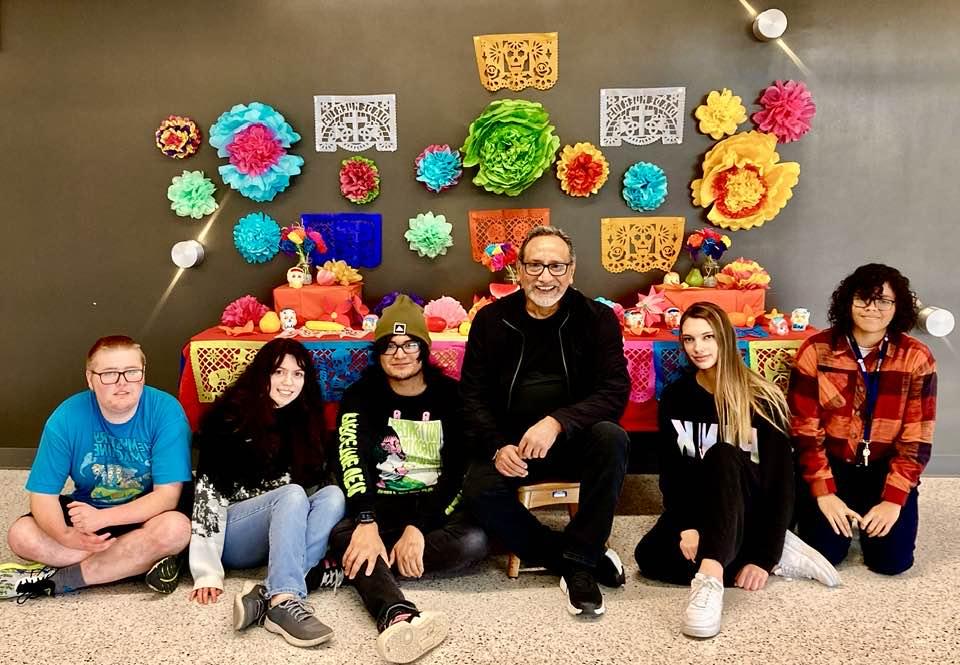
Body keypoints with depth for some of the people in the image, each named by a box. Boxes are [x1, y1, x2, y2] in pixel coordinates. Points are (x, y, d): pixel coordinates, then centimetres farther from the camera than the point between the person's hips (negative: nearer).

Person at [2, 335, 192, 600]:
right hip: (86, 507, 3)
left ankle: (53, 579, -20)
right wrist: (66, 535, -33)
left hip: (146, 513, -3)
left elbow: (168, 494, -22)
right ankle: (144, 559, -20)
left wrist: (103, 518, -33)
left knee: (176, 528, -34)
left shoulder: (166, 411, -21)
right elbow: (43, 494, -12)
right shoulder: (66, 418, -15)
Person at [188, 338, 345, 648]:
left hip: (280, 532, 5)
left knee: (333, 494, -24)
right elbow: (209, 490, -16)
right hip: (228, 532, -5)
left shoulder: (305, 419, 6)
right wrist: (207, 574, -23)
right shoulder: (229, 416, -10)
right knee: (292, 494, -31)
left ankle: (265, 596, -38)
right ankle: (284, 603, -47)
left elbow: (316, 482, 12)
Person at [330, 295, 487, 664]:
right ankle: (399, 616, -62)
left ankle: (351, 570, -27)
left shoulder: (450, 395, 1)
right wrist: (366, 522, -35)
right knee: (343, 533, -33)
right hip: (382, 506, 0)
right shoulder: (361, 395, 2)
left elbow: (460, 472, -7)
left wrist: (419, 529, -21)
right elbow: (351, 458, -17)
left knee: (475, 541, -31)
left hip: (436, 507, 1)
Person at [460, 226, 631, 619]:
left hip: (575, 440, -1)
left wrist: (558, 422, -30)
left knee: (611, 438, -32)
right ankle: (588, 557, -14)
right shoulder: (491, 320, 1)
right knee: (479, 490, -28)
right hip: (511, 444, 1)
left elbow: (614, 391, -13)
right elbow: (473, 395, 1)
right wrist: (498, 447, -17)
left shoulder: (597, 319, -4)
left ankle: (578, 561, -18)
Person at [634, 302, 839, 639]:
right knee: (649, 556, -28)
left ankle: (709, 577, -51)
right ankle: (783, 558, -20)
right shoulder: (674, 397, 0)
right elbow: (670, 472, -3)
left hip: (748, 510, -3)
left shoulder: (762, 399, -10)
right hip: (701, 506, 4)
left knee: (722, 456, -35)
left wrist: (765, 556, -21)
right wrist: (686, 526, -20)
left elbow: (781, 480, -13)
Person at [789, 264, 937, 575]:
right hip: (830, 463, -1)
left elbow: (916, 437, -8)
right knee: (823, 552, -13)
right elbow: (804, 428, -10)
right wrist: (823, 492, -16)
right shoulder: (816, 350, -12)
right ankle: (846, 511, 22)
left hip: (885, 468, 1)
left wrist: (894, 499, -16)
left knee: (892, 559, -10)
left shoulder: (917, 357, -9)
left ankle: (869, 516, 24)